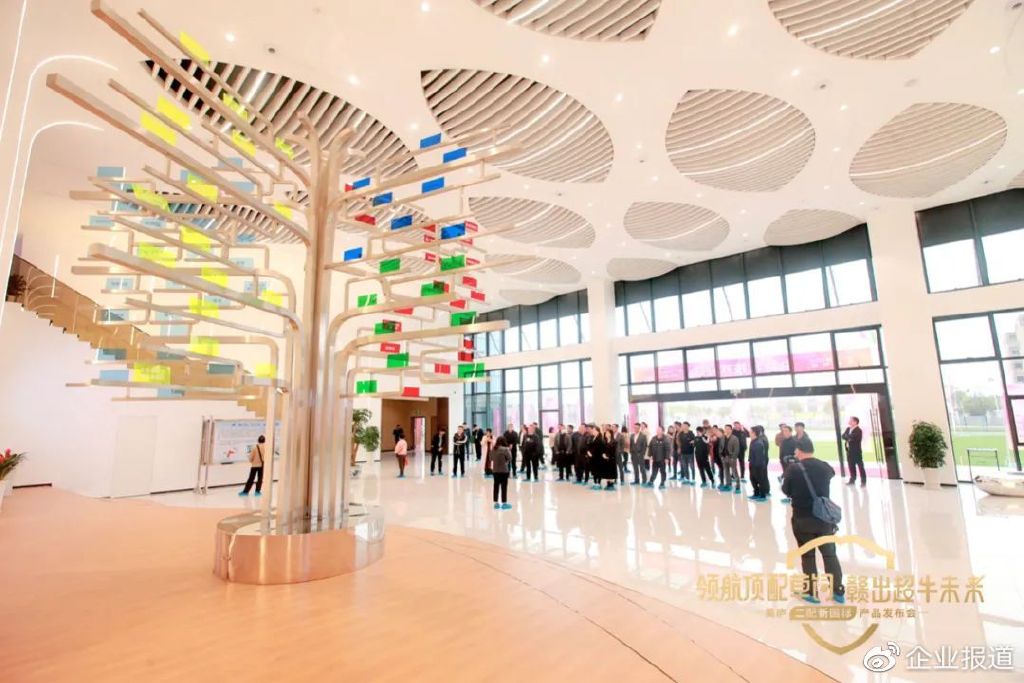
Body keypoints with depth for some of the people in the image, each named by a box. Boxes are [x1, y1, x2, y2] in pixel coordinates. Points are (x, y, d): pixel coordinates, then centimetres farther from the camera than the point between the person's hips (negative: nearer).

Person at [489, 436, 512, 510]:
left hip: (495, 470, 6)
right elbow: (509, 458, -9)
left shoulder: (492, 449, 3)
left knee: (496, 486, 12)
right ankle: (504, 503, 8)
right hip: (504, 471, -5)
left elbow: (490, 458, 12)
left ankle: (496, 503, 18)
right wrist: (509, 450, 3)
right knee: (504, 486, 4)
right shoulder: (505, 449, -16)